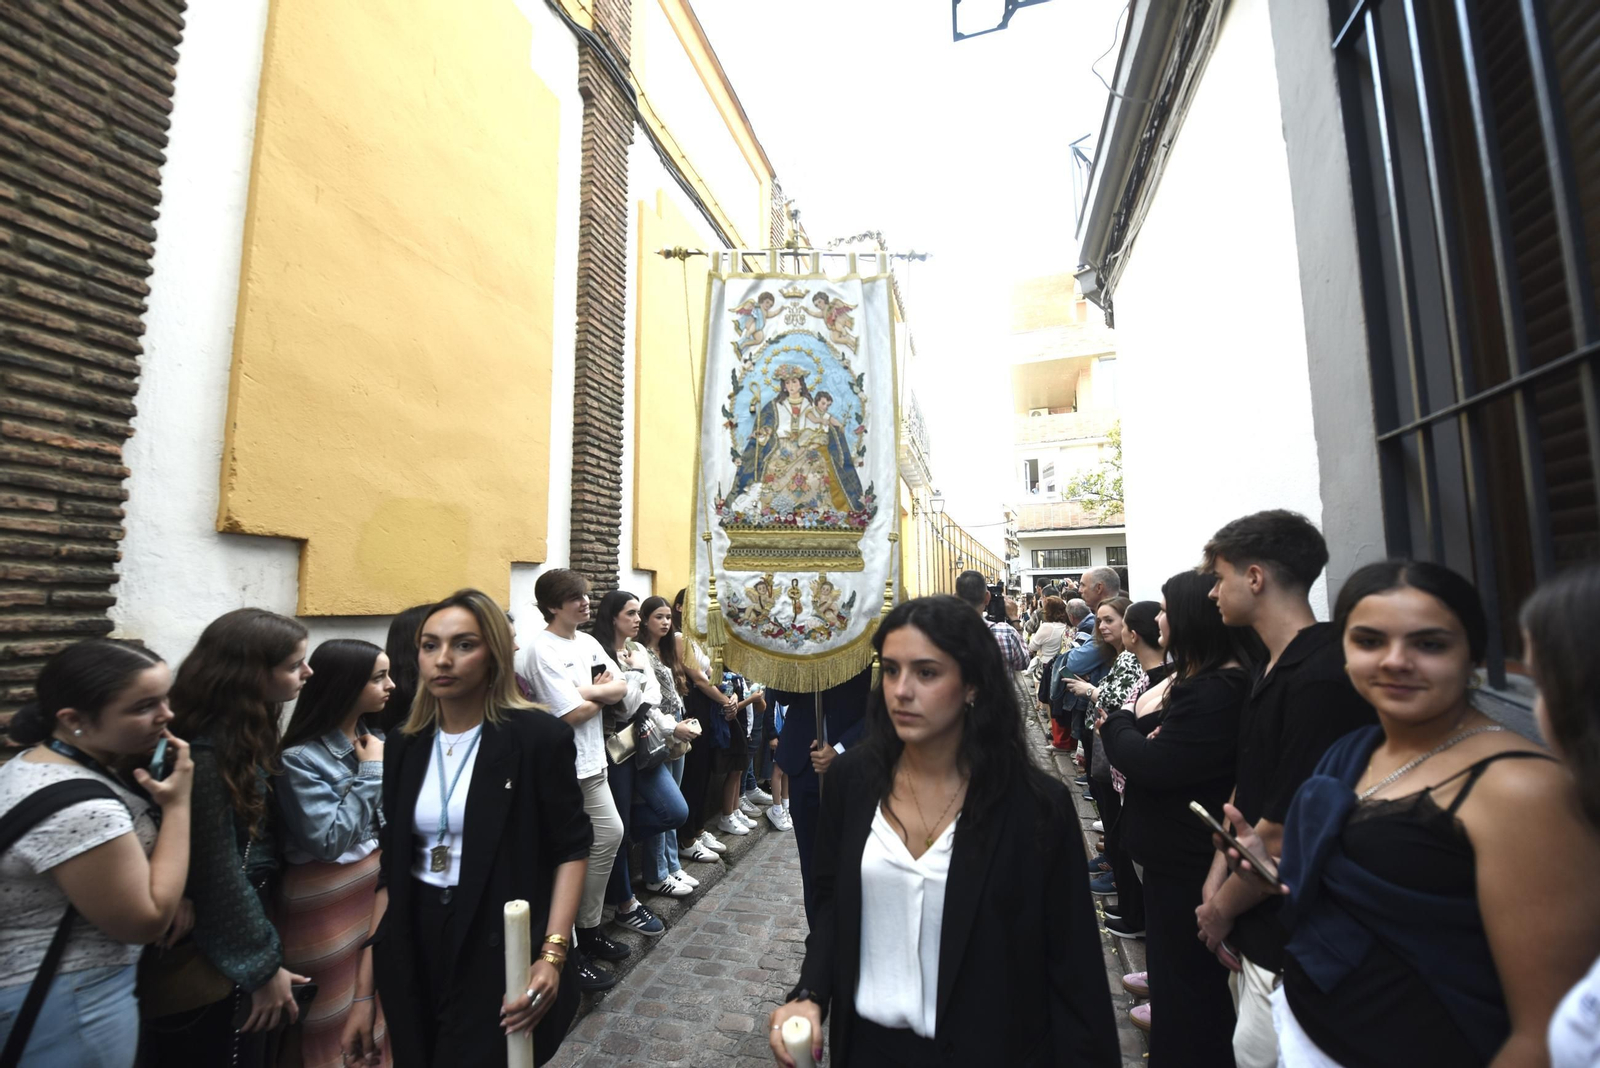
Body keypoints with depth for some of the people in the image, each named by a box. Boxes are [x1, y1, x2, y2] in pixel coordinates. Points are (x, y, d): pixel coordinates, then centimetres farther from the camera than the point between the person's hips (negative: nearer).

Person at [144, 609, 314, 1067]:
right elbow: (216, 876, -22)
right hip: (209, 966, -8)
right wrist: (262, 967, -14)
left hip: (232, 946, 8)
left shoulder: (247, 736, 1)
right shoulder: (204, 754, -26)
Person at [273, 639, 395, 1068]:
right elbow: (328, 841, -21)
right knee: (336, 1018, 12)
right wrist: (370, 772, -19)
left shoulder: (377, 740, 0)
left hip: (377, 881, 6)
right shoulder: (300, 758, -18)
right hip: (327, 898, -5)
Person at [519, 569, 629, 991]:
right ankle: (570, 952, 20)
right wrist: (603, 692, -3)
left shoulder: (588, 641, 8)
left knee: (610, 835, 16)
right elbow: (573, 713, -20)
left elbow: (621, 687, 4)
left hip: (591, 763, 9)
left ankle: (589, 929, 34)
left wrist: (588, 690, -13)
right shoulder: (542, 649, -17)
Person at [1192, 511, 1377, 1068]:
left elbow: (1282, 835, -22)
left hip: (1289, 947, -8)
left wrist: (1223, 907, -8)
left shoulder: (1321, 679, -24)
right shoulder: (1270, 670, 7)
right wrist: (1216, 885, 5)